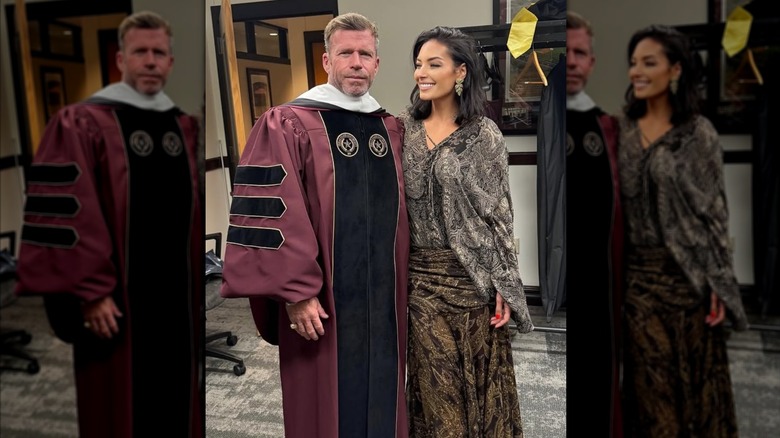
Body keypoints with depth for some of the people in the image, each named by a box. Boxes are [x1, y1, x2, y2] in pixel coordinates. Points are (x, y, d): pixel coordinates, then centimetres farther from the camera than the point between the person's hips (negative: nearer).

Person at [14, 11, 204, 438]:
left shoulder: (187, 128, 10)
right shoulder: (80, 125, -6)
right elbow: (65, 216, -12)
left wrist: (205, 282, 13)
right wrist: (90, 292, -16)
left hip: (180, 297, 5)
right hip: (117, 300, -4)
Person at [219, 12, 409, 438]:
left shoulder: (392, 129, 10)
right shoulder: (288, 125, -8)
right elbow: (271, 215, -14)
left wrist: (405, 283, 12)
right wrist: (297, 292, -17)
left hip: (384, 300, 5)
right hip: (322, 301, -5)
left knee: (383, 402, 16)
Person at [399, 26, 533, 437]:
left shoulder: (485, 135, -6)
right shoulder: (404, 127, 3)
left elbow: (500, 212, -6)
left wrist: (503, 286, -8)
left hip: (470, 274, -3)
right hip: (420, 274, 3)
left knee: (477, 371, 11)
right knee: (434, 376, 13)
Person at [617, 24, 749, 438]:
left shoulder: (699, 133, -5)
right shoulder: (621, 127, 4)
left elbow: (715, 210, -6)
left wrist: (718, 284, -9)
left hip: (685, 272, -3)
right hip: (637, 273, 3)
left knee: (693, 373, 9)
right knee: (649, 379, 12)